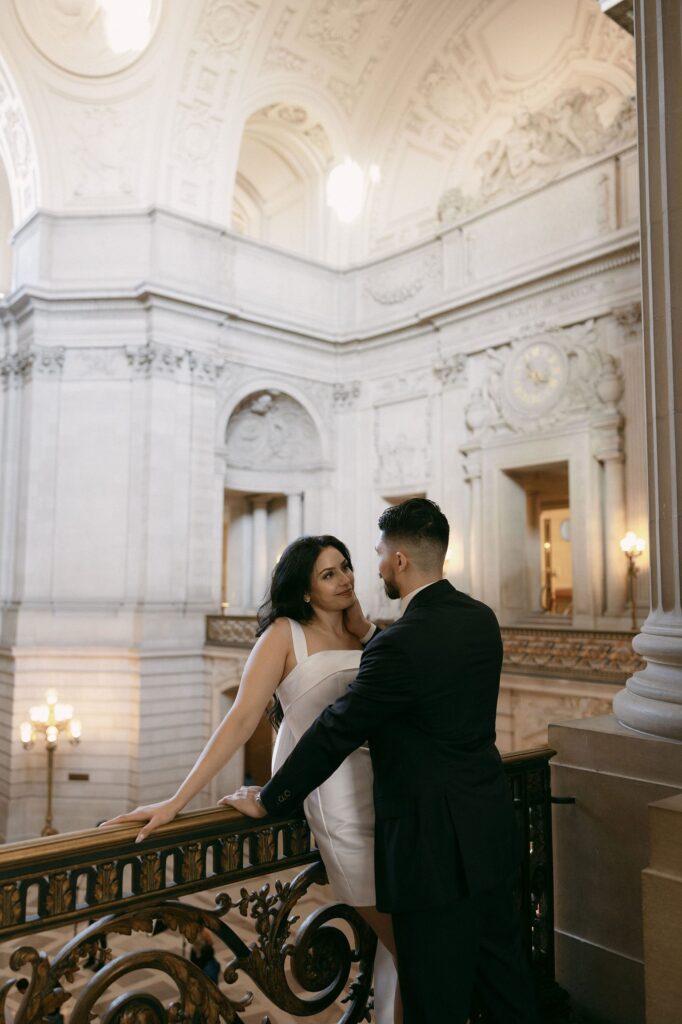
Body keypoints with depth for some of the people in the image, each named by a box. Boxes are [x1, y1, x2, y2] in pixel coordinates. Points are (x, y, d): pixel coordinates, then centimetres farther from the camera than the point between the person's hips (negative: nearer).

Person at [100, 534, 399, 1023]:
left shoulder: (367, 634, 12)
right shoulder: (286, 634, -3)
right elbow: (242, 719, -8)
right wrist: (176, 801, -13)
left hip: (391, 796, 5)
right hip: (344, 808, -5)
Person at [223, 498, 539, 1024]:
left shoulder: (403, 643, -24)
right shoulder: (481, 619, 0)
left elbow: (335, 733, -18)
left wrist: (268, 801, -5)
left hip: (437, 846, -8)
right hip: (491, 828, 8)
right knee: (504, 968, 23)